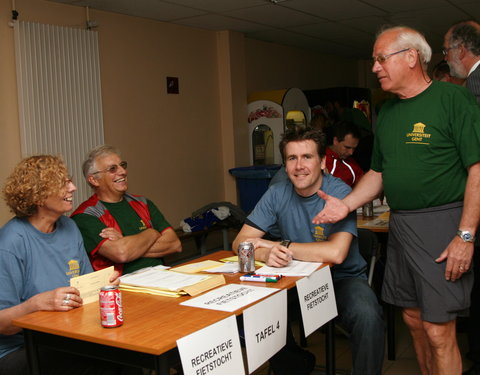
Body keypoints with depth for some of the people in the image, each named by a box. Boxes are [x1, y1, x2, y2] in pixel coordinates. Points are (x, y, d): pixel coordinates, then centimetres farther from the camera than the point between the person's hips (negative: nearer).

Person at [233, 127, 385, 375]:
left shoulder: (339, 193, -17)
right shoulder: (277, 194, -5)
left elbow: (336, 253, -31)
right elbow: (241, 242, -8)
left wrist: (278, 246, -23)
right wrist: (265, 254, -32)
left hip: (343, 278, -4)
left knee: (367, 316, -32)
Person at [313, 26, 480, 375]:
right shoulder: (388, 113, 14)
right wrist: (347, 204, 5)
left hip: (442, 224, -7)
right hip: (400, 224, 7)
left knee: (438, 330, -5)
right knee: (414, 319, 14)